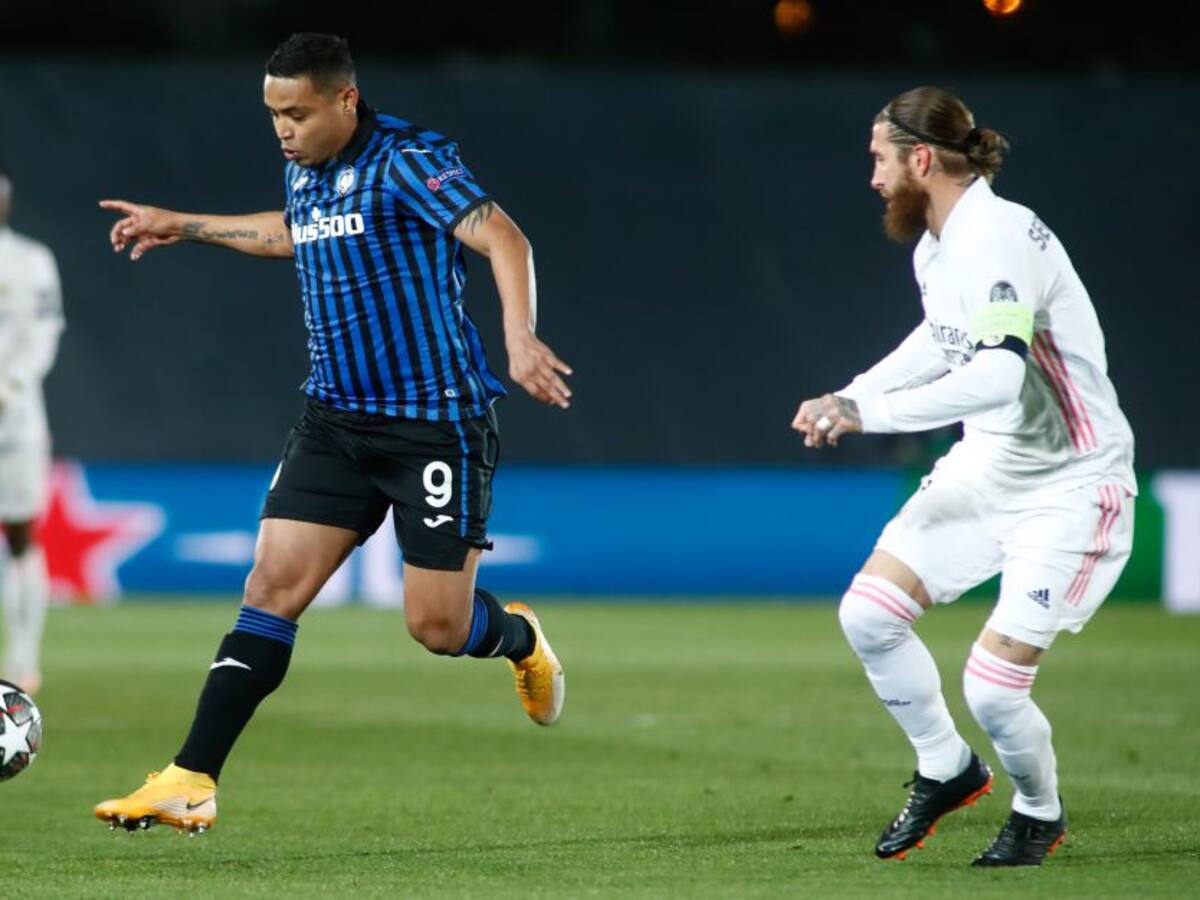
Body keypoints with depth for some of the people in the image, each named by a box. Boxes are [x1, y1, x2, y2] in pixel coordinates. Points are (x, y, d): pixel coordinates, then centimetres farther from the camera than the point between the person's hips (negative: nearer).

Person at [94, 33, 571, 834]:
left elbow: (503, 238, -25)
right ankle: (193, 782, -8)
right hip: (336, 420, 6)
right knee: (273, 586, -5)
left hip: (436, 425, -6)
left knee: (438, 626, -4)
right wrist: (185, 227, 40)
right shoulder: (305, 172, 10)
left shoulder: (407, 161, -14)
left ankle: (519, 639, 33)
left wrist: (520, 337, -41)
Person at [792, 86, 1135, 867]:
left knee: (993, 688, -12)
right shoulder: (937, 248, 3)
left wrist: (870, 413, -38)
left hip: (1070, 486, -9)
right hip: (988, 466, 9)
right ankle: (946, 771, 23)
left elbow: (997, 376, -41)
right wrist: (849, 396, 15)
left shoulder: (998, 241, -27)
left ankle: (1040, 813, 19)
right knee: (868, 613, 2)